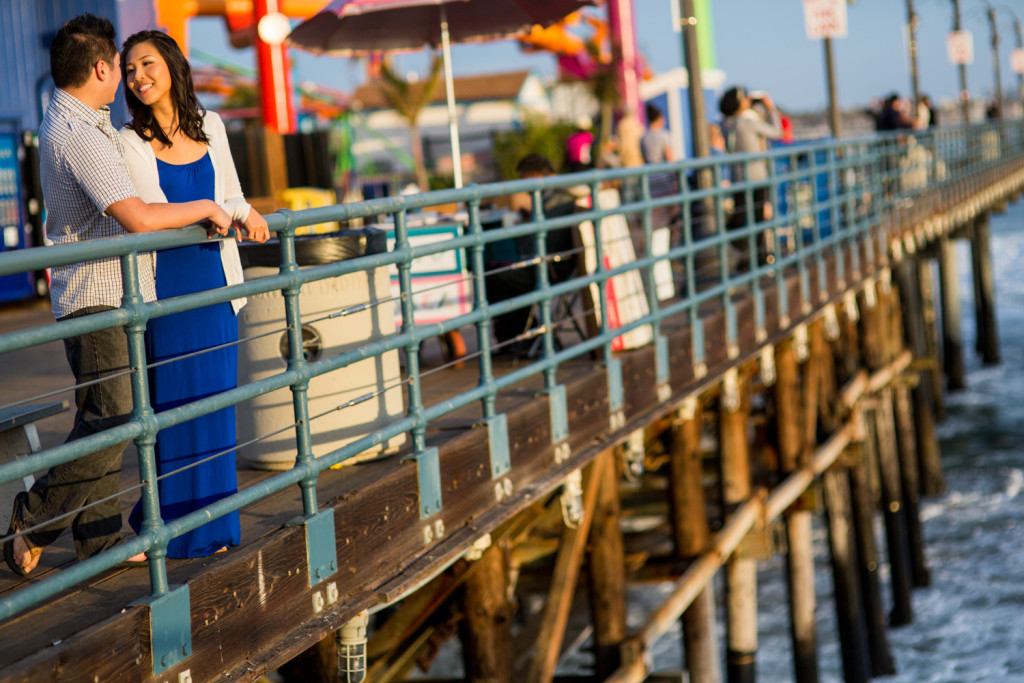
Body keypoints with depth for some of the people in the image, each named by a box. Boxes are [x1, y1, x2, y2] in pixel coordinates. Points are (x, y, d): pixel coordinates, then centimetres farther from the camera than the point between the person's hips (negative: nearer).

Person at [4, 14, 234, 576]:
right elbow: (139, 219, -27)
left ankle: (99, 540, 14)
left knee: (103, 419, 10)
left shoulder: (66, 120, 15)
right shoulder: (79, 136, -19)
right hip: (97, 295, -10)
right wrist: (204, 208, -12)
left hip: (109, 296, 10)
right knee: (109, 421, -9)